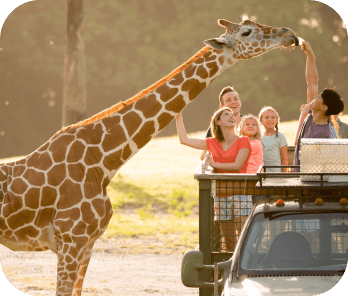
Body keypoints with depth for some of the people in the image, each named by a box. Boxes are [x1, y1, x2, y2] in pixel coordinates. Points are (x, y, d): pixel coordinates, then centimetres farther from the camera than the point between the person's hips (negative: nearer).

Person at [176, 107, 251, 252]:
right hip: (221, 195, 4)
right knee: (228, 239, 6)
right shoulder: (213, 143, 12)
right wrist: (178, 115, 15)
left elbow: (237, 165, -12)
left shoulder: (242, 141, 0)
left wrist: (215, 164, -1)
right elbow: (184, 139, 13)